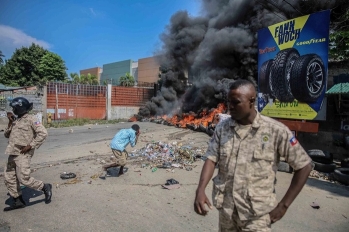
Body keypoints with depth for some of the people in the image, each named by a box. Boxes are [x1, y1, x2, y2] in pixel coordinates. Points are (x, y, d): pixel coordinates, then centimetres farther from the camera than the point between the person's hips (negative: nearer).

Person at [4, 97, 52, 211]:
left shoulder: (31, 119, -9)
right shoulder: (16, 120, 15)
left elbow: (43, 133, -17)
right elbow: (7, 135, 16)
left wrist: (30, 146, -18)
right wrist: (10, 122, 3)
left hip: (23, 154, -9)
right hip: (12, 154, 9)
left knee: (24, 179, -9)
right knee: (9, 178, 11)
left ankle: (45, 187, 10)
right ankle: (18, 201, 23)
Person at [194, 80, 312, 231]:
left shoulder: (276, 130, -13)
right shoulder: (222, 128, -3)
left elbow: (304, 166, -6)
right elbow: (211, 160, -5)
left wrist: (284, 205, -7)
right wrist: (200, 190, -21)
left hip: (256, 213, -3)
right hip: (225, 209, 4)